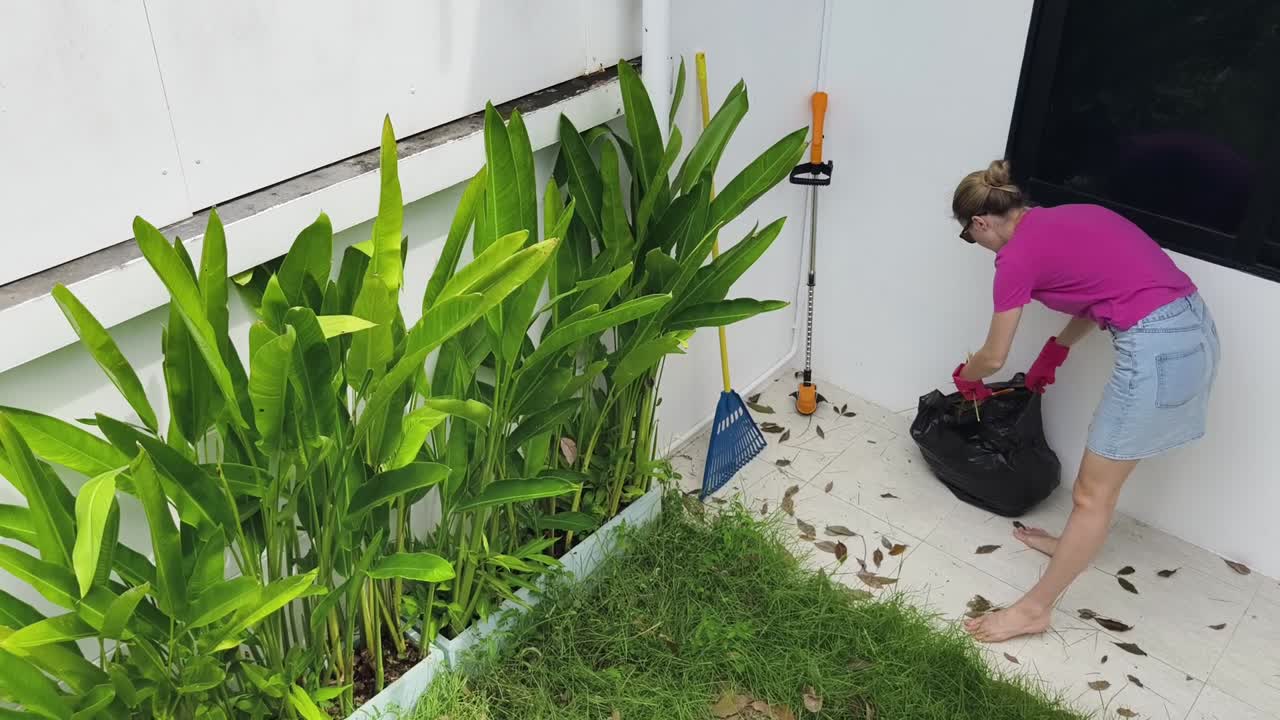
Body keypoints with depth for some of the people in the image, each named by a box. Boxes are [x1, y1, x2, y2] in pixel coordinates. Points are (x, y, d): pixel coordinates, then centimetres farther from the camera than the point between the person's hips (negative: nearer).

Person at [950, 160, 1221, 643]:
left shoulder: (1018, 255, -6)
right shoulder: (1065, 219, 17)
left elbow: (993, 357, 3)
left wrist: (965, 378, 24)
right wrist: (1054, 352, 32)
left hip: (1156, 349, -9)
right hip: (1195, 327, 9)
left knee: (1092, 493, 3)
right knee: (1102, 472, 26)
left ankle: (1037, 608, 16)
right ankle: (1075, 543, 46)